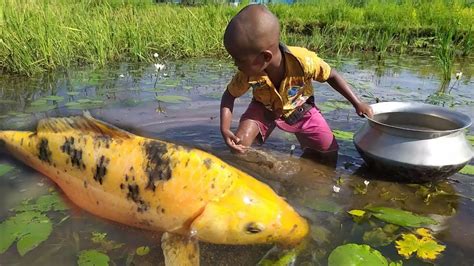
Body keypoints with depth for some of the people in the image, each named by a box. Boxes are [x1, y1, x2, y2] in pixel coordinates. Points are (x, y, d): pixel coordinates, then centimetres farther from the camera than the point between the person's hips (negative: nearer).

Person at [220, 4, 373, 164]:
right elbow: (229, 96, -15)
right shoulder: (248, 73, -32)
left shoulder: (302, 61, -38)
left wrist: (357, 103, -15)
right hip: (264, 109, 0)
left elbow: (332, 76, -18)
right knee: (239, 144, -21)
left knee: (329, 149, -5)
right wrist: (225, 129, -31)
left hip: (299, 108, 0)